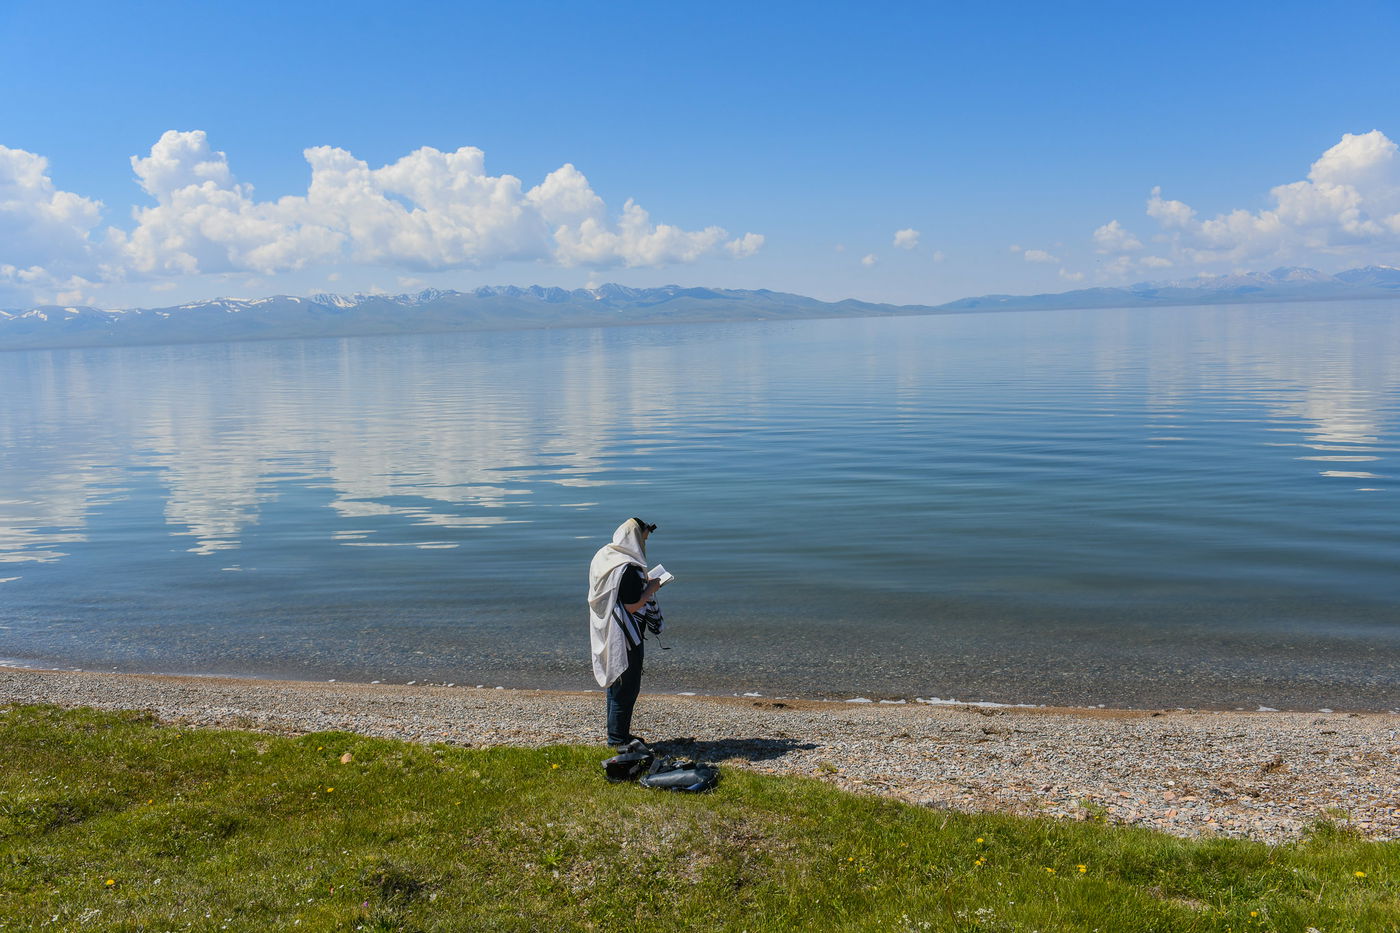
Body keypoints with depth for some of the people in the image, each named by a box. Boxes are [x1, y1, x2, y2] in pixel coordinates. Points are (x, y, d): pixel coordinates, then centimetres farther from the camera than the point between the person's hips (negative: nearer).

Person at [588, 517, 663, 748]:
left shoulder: (604, 557, 5)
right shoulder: (628, 568, -23)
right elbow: (632, 606, -23)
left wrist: (643, 584, 14)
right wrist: (651, 589, -8)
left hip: (607, 633, 10)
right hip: (624, 636, -10)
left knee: (614, 681, 19)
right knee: (627, 686, 2)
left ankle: (617, 734, 30)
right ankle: (618, 738, 10)